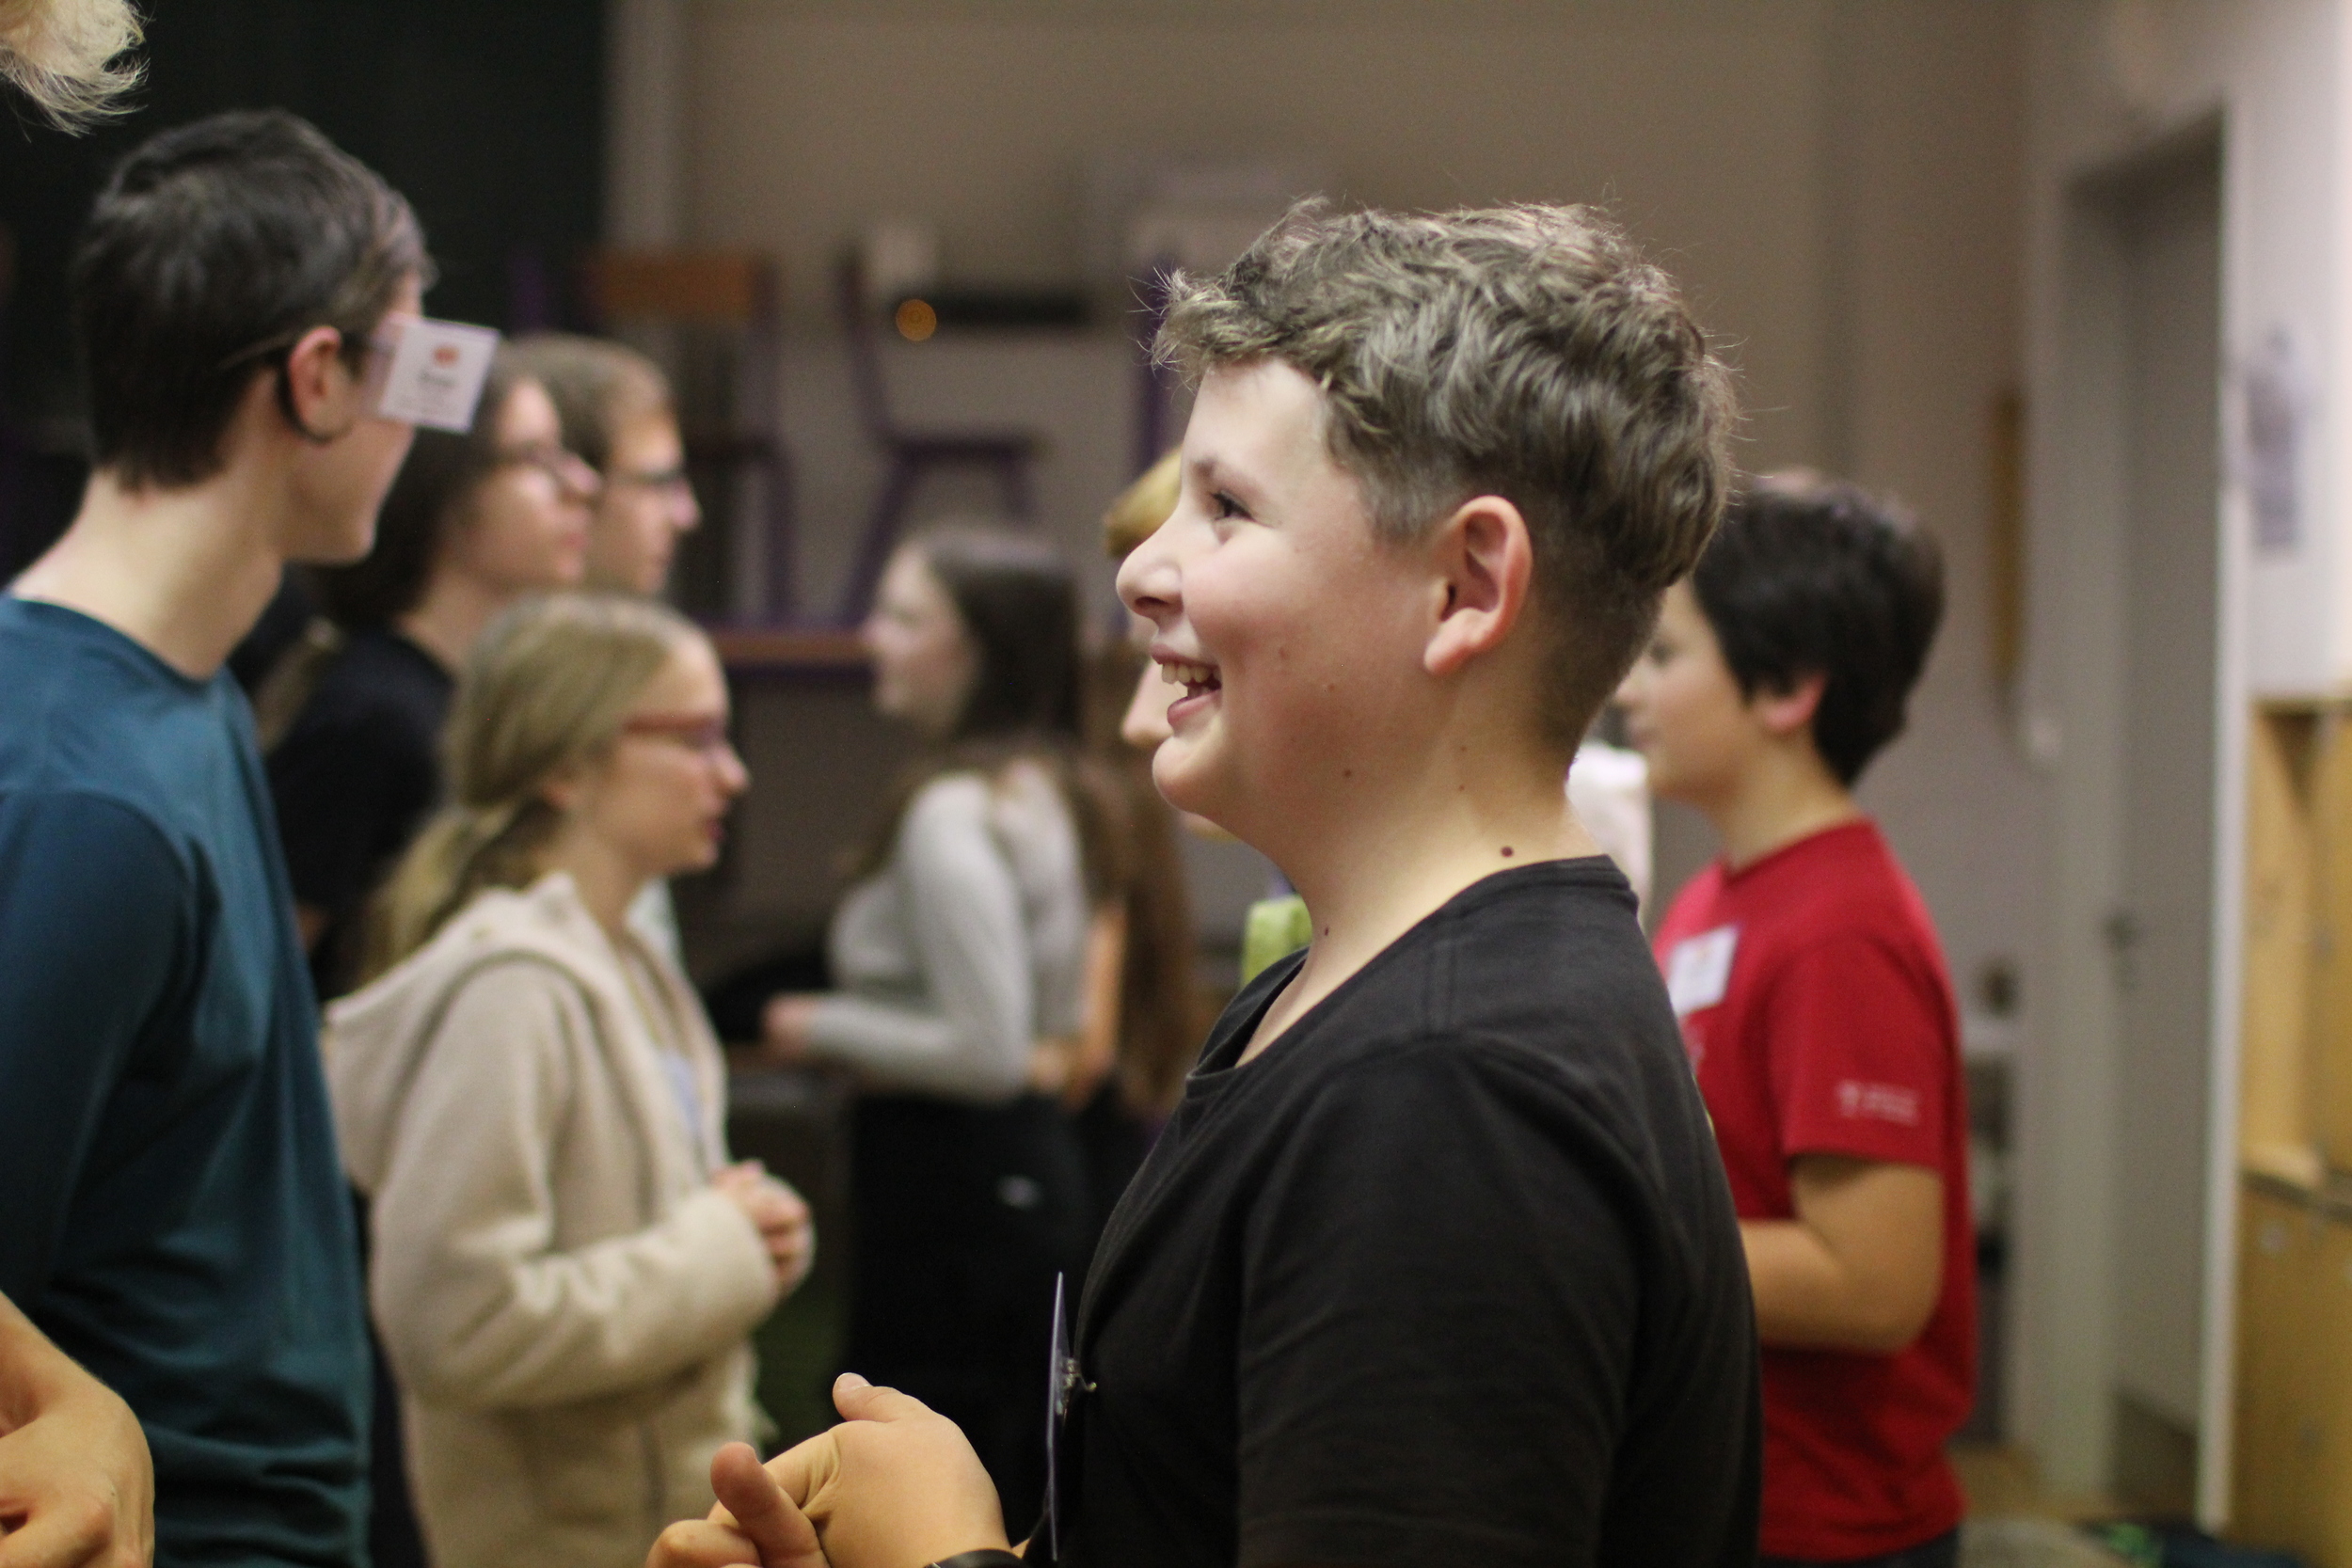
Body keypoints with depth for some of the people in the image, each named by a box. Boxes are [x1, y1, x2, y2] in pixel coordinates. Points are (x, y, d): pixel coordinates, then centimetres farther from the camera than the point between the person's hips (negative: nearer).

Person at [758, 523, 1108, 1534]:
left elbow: (990, 1052, -23)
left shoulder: (950, 817, -18)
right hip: (1027, 1171, 10)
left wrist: (826, 1029, -10)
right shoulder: (1042, 793, 11)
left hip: (950, 1184, -10)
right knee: (1015, 1504, 17)